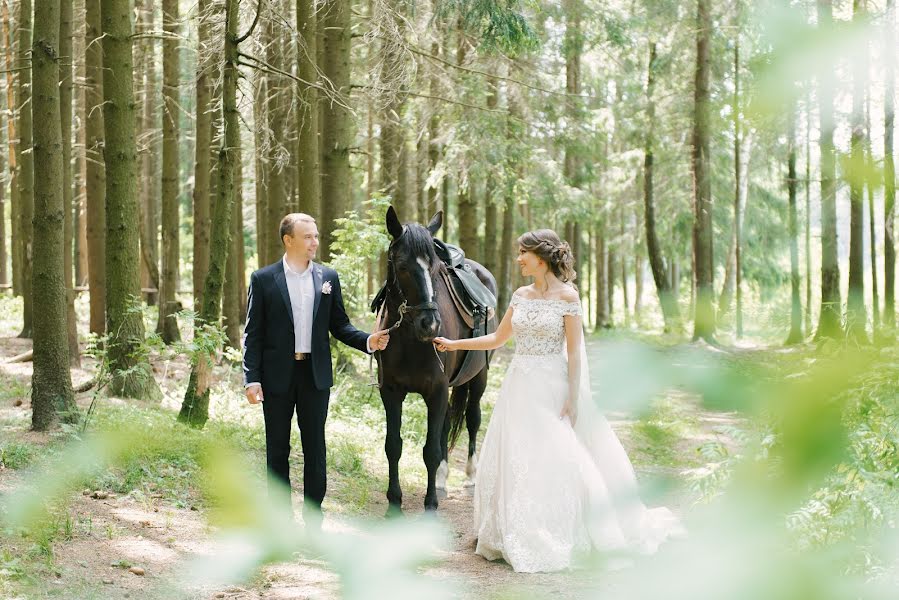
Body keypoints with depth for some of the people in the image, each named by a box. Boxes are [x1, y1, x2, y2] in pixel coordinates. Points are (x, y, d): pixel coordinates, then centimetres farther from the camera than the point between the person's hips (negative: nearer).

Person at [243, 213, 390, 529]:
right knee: (277, 449, 8)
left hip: (315, 374, 2)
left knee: (315, 448, 6)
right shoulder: (263, 279, -3)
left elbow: (339, 325, 9)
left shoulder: (328, 277, 5)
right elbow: (253, 333, -3)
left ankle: (313, 519, 14)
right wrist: (251, 379, -10)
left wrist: (367, 340, -9)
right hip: (277, 376, -2)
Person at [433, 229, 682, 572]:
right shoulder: (521, 296, 9)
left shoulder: (567, 296, -8)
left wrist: (572, 400, -12)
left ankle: (554, 541, 6)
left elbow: (574, 353, -9)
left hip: (552, 388, -6)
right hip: (520, 386, 6)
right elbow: (497, 339, 17)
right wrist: (452, 344, 12)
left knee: (551, 462, -4)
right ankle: (517, 539, 16)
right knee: (512, 461, 6)